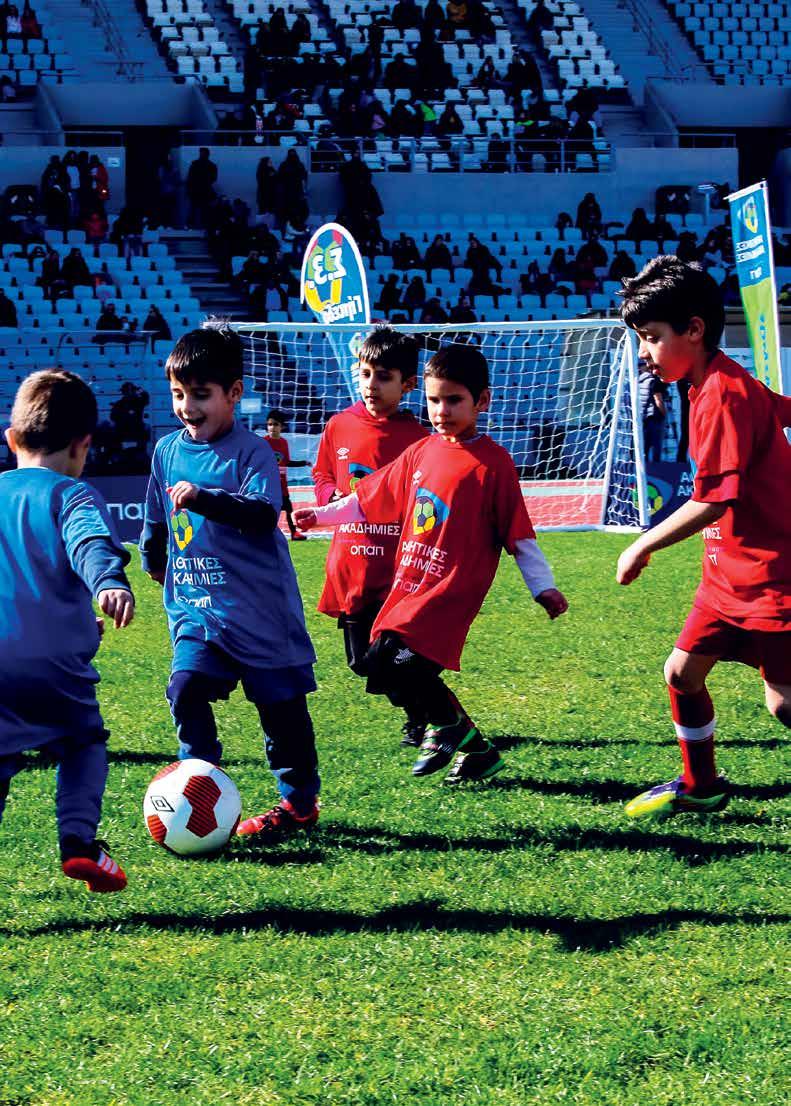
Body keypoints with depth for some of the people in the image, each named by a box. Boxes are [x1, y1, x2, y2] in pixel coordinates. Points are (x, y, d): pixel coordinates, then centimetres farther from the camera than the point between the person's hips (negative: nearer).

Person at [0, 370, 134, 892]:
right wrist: (111, 584, -40)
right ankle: (79, 840, 2)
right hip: (51, 659, -3)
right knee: (85, 743, 19)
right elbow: (91, 543, -22)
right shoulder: (73, 495, -1)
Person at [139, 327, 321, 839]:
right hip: (196, 606, 4)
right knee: (187, 687, -15)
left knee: (281, 703, 4)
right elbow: (155, 521, 24)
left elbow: (263, 512, -26)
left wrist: (203, 498, -36)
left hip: (260, 608, -4)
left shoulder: (251, 451, -10)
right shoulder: (167, 451, 7)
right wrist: (155, 563, 34)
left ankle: (300, 801, 20)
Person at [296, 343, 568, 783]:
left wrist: (545, 587, -8)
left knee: (386, 661, -21)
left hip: (451, 591, -7)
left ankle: (448, 723, 4)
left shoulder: (492, 462, -7)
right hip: (408, 585, 7)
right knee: (411, 676, 5)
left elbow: (519, 532, -6)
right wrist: (321, 514, 22)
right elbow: (371, 498, 24)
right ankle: (477, 750, 21)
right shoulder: (421, 452, 12)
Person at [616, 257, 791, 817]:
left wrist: (642, 547, -16)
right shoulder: (729, 384, 7)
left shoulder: (722, 396, -22)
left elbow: (712, 501, -25)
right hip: (729, 573, 10)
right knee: (682, 671, 10)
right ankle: (700, 786, 25)